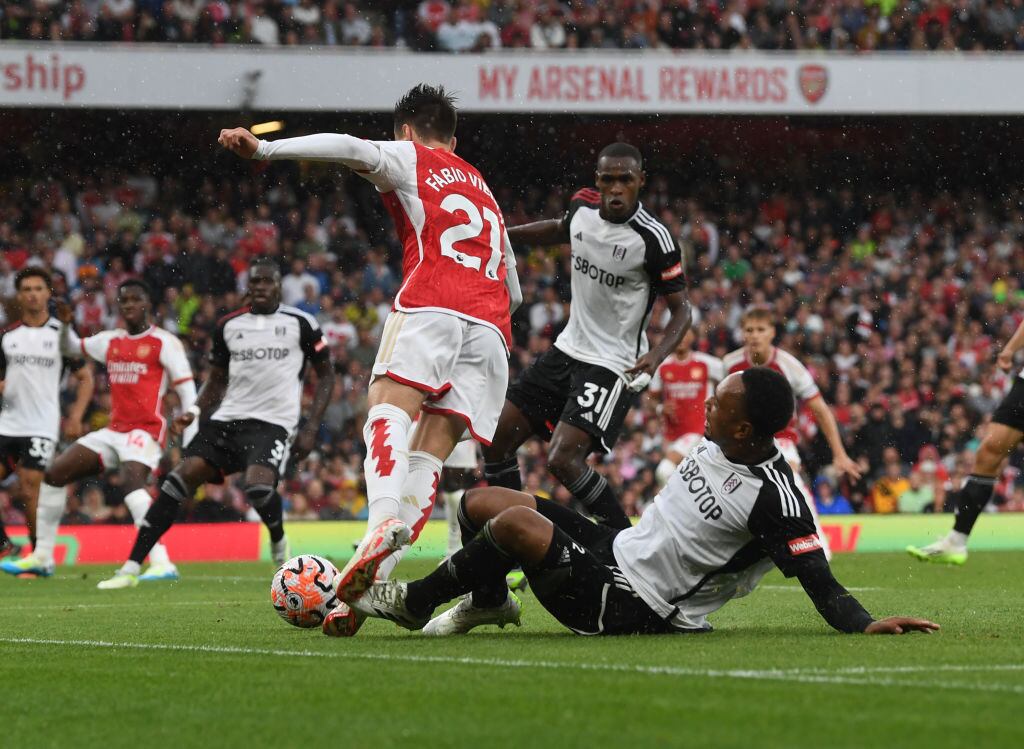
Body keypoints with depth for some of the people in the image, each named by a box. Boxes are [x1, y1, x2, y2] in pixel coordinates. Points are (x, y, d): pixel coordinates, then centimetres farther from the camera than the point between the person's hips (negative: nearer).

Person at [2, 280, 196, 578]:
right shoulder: (110, 341, 14)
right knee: (54, 474, 5)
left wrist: (191, 443, -16)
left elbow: (187, 391, -8)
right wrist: (65, 325, 9)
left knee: (131, 481, -34)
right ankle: (41, 558, 17)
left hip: (146, 430, -8)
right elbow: (71, 348, 32)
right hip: (114, 431, 8)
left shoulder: (164, 342, -5)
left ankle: (162, 564, -39)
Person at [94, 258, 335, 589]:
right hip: (228, 418, 4)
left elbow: (326, 375, 8)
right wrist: (194, 411, 3)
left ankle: (279, 543, 6)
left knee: (258, 485, -30)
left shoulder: (300, 323, 2)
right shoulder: (229, 325, 12)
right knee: (182, 477, -13)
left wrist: (311, 427, -2)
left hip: (273, 422, -4)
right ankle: (130, 568, -13)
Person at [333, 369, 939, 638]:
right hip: (618, 548, 9)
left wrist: (866, 625, -38)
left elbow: (820, 582, -25)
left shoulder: (775, 498, -25)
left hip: (627, 607, -9)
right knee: (481, 502, 9)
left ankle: (416, 601, -2)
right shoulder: (718, 445, 1)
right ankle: (488, 602, 34)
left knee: (514, 522, -27)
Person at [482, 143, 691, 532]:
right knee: (496, 440, 7)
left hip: (612, 365, -8)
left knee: (563, 459, -23)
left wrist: (656, 356, -30)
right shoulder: (583, 205, -2)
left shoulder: (654, 239, -21)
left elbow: (681, 309, -13)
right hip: (567, 349, 8)